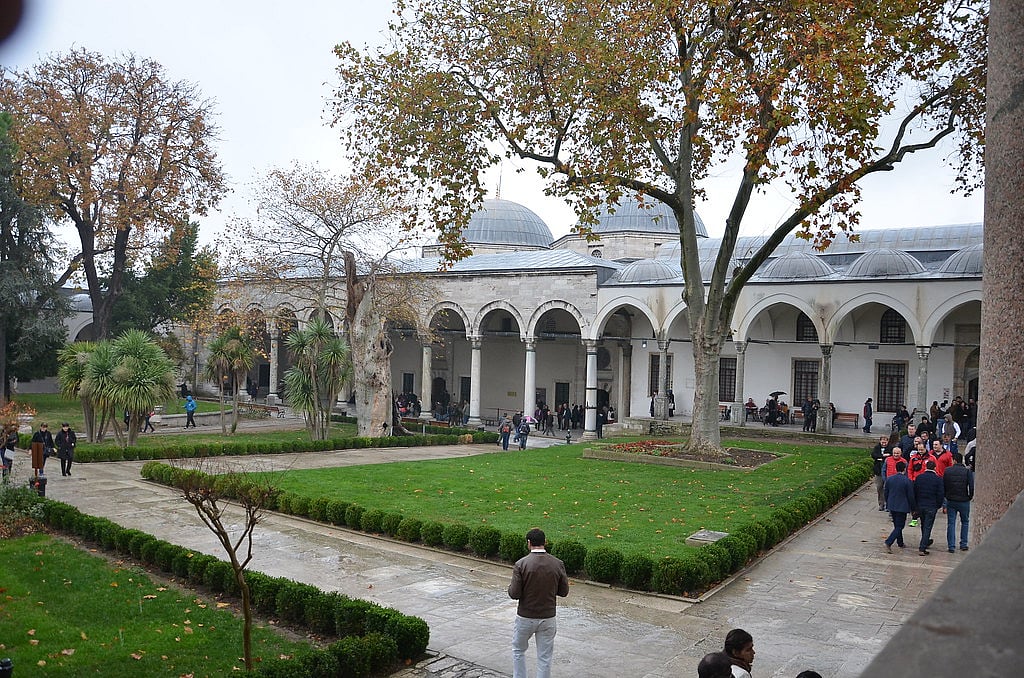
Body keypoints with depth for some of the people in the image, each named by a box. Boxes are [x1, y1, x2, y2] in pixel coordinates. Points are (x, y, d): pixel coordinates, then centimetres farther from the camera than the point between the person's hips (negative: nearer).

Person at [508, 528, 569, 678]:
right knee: (545, 658, 11)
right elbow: (564, 592, 1)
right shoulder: (557, 564, -7)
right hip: (548, 618, 2)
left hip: (525, 618, -1)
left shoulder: (521, 564, -15)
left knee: (518, 650, 22)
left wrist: (511, 587, 6)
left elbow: (514, 594, -15)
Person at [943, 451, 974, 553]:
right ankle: (963, 544, 18)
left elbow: (943, 486, 0)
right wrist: (970, 497, 3)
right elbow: (972, 486, -13)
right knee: (965, 522, 17)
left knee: (951, 523, 6)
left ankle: (951, 546, 3)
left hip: (951, 501, 1)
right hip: (964, 501, -1)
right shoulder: (967, 471, -8)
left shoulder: (947, 471, -3)